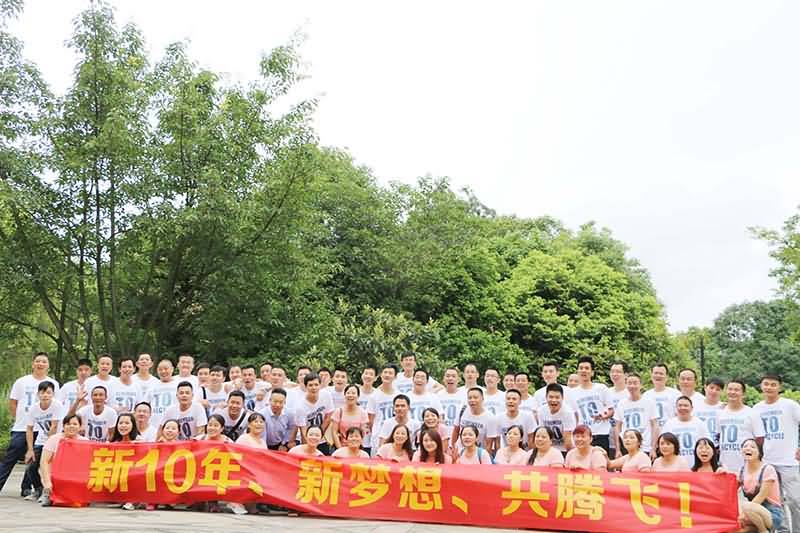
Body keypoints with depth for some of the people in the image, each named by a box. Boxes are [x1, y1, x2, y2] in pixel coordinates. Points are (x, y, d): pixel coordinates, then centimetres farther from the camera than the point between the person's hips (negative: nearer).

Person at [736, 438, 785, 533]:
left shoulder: (767, 469, -13)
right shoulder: (742, 470, 6)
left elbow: (762, 496, -17)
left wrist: (744, 513, -20)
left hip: (773, 514, -6)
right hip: (754, 512, 6)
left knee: (746, 506, -34)